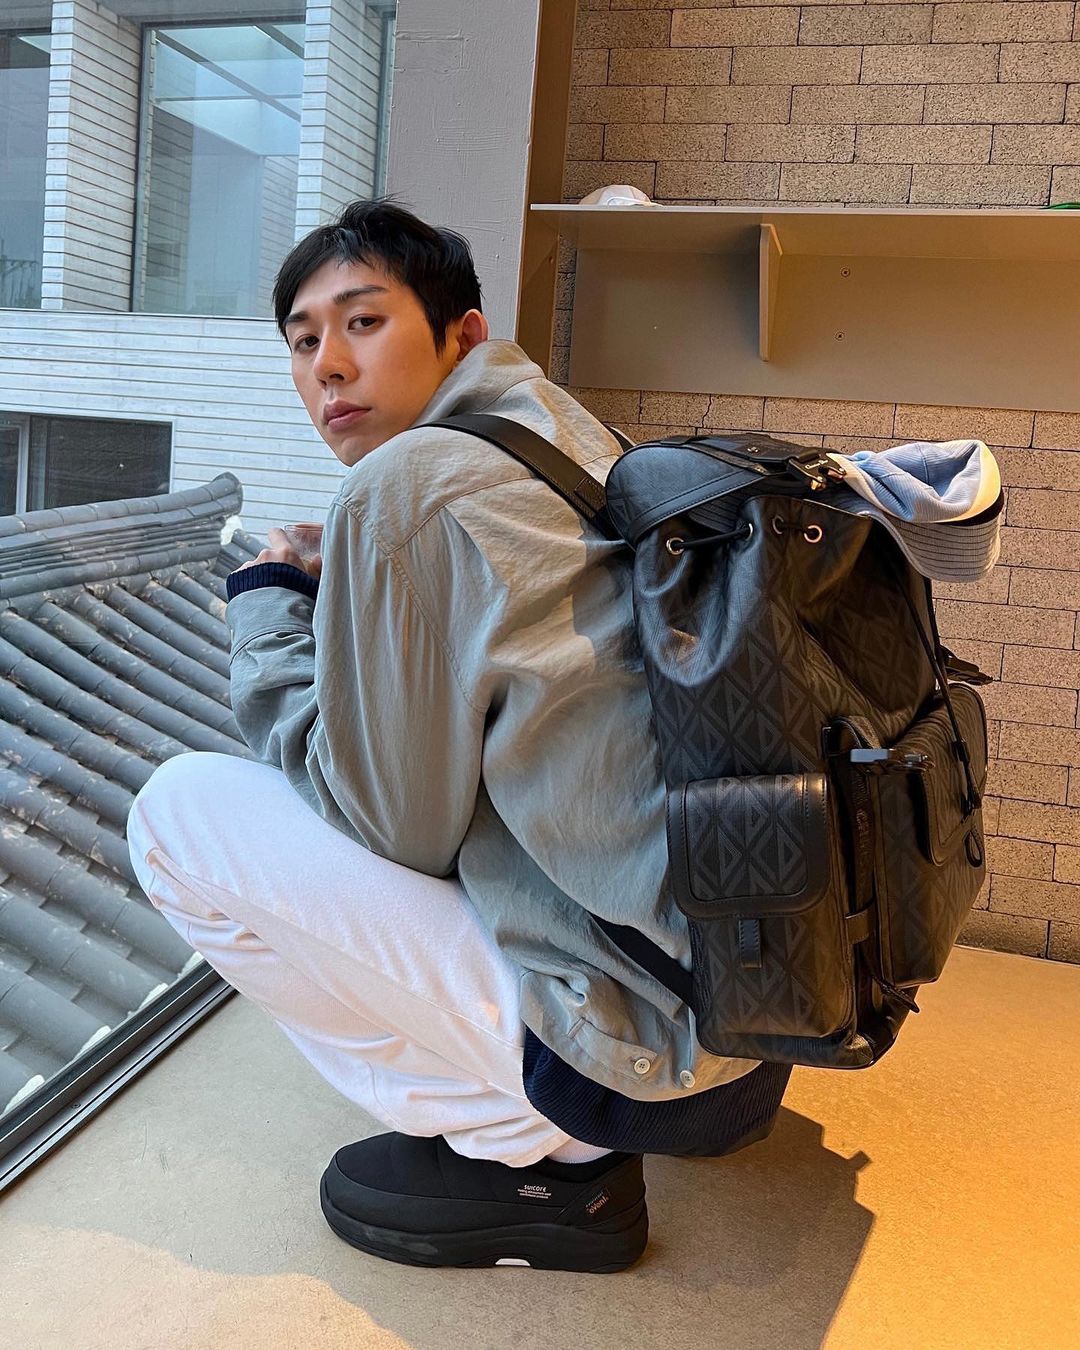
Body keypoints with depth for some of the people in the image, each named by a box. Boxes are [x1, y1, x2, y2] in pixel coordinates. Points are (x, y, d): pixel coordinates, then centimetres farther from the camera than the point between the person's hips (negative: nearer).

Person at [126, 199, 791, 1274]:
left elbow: (396, 824, -8)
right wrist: (329, 608, 17)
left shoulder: (410, 483, -15)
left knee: (178, 811, -4)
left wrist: (267, 610, 3)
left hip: (656, 1066, -9)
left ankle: (524, 1154, 2)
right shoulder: (570, 446, 11)